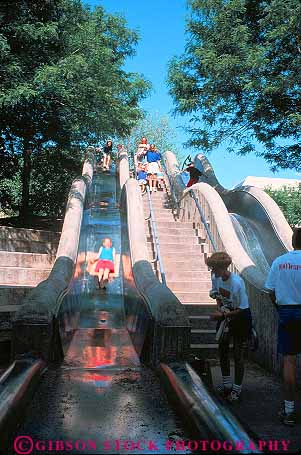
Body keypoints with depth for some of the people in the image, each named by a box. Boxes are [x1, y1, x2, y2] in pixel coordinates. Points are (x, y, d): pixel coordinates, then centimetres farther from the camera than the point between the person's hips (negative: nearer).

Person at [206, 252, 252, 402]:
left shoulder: (237, 282, -30)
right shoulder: (215, 277, -11)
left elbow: (242, 308, -23)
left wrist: (222, 314, -26)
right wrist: (220, 306, -11)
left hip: (240, 317, -6)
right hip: (225, 315, 7)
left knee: (238, 355, 2)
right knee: (222, 350, 13)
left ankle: (237, 389, 18)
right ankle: (227, 384, 31)